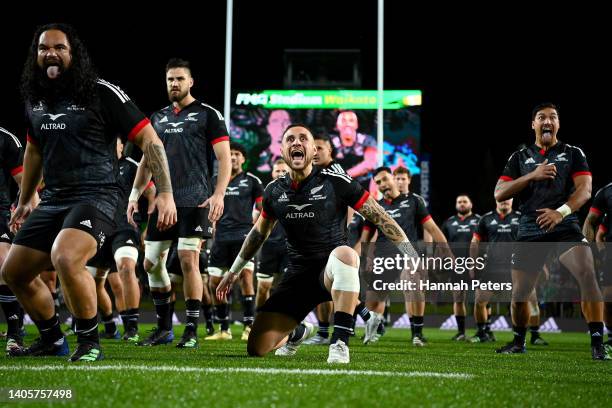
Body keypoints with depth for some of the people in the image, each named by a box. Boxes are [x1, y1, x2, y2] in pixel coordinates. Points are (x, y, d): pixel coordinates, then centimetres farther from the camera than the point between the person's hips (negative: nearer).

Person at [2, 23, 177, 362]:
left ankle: (89, 342, -14)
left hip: (95, 197, -8)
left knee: (65, 259, -33)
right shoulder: (34, 100, 12)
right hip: (53, 200, 8)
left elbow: (149, 140, -7)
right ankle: (52, 340, 28)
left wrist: (165, 193, -15)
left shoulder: (101, 93, -8)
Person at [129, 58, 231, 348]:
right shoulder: (157, 118, 17)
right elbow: (147, 161, 22)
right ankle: (164, 328, 17)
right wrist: (135, 194, 12)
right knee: (152, 263, 5)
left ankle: (191, 331, -5)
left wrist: (219, 195, -15)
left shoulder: (208, 114, 1)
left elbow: (224, 158, -4)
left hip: (194, 201, -6)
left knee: (188, 260, -13)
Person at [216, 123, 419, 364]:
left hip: (332, 272, -4)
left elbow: (380, 217, -5)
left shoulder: (334, 181, -9)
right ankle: (297, 333, 31)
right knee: (256, 348, -6)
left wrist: (413, 258, -9)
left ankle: (340, 341, -33)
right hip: (298, 274, 4)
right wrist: (234, 271, 30)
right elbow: (259, 233, 23)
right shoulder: (275, 191, 5)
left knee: (344, 253, -42)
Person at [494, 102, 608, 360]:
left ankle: (597, 343, -20)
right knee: (519, 292, 3)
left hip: (565, 227, -2)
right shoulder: (519, 158, 13)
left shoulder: (573, 154, 9)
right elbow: (499, 194, 3)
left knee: (587, 274, -25)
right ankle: (518, 342, 29)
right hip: (530, 231, 2)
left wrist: (561, 212, -24)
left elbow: (584, 190, -5)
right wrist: (533, 176, -9)